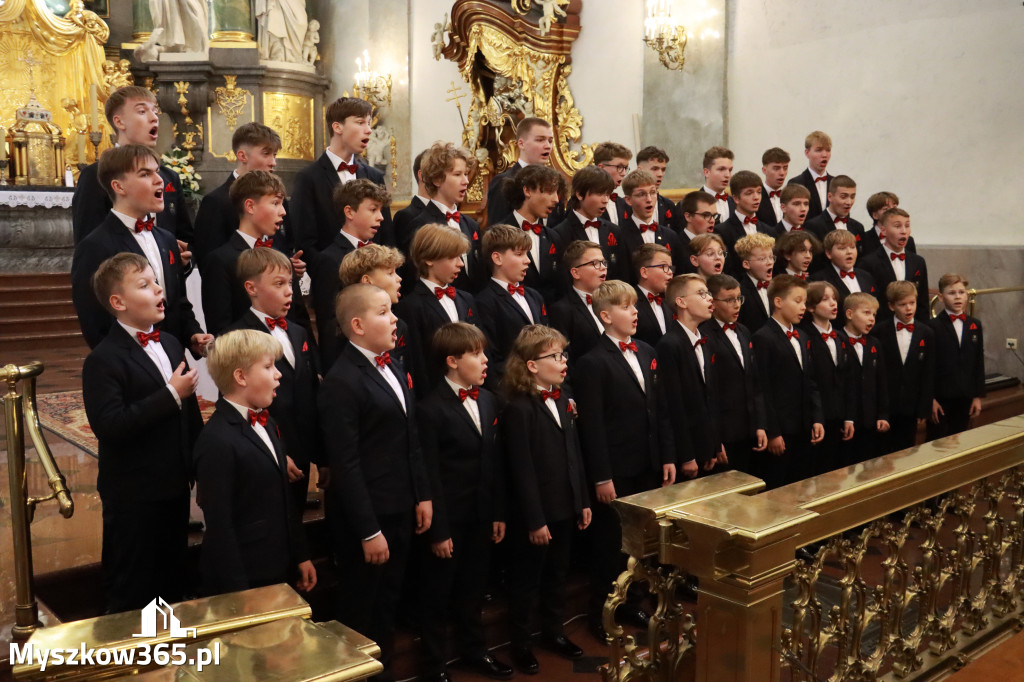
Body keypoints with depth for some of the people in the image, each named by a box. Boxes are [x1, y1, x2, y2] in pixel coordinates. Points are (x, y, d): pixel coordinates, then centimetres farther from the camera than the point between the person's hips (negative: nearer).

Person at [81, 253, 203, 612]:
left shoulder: (171, 344, 8)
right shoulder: (103, 360, -16)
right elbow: (108, 424, -28)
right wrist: (171, 395, -26)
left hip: (175, 485, 7)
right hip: (133, 496, -7)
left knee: (174, 577, 22)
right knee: (131, 594, 8)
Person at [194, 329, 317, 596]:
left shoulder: (266, 424, 8)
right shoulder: (217, 441, -21)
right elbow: (219, 525, -20)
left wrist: (301, 555, 14)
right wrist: (237, 591, -18)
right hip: (243, 579, -8)